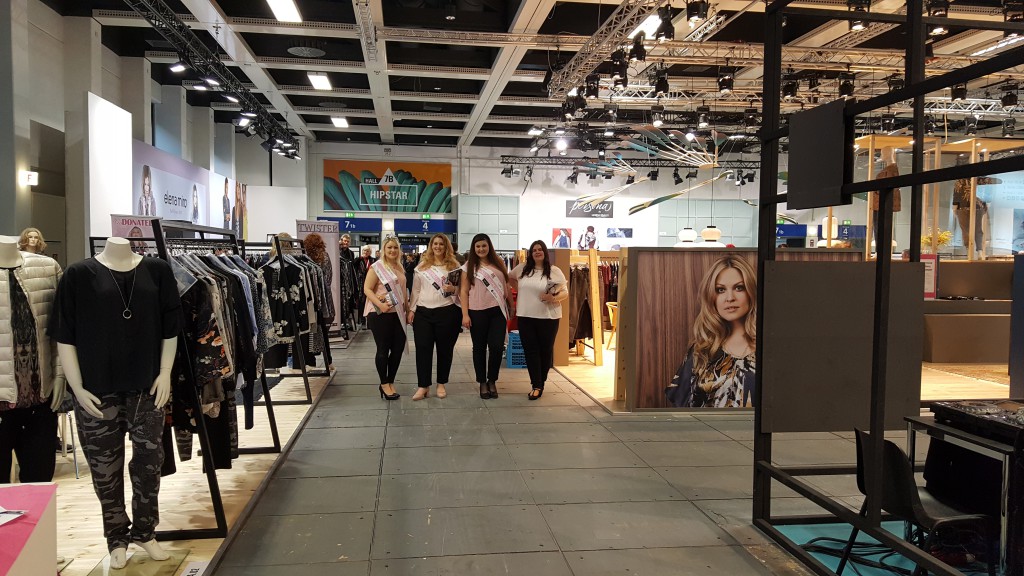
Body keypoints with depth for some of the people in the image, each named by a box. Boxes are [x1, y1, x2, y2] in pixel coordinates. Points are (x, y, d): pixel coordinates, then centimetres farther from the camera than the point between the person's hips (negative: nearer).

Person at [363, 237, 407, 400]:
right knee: (383, 349, 1)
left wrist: (407, 309, 19)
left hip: (398, 314, 6)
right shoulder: (377, 267, -8)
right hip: (380, 314, -6)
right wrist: (380, 304, -25)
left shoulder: (399, 268, 13)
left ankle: (390, 383, 20)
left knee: (398, 348, 6)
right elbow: (367, 289, -13)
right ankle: (384, 384, 15)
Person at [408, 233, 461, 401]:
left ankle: (441, 384, 20)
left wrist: (453, 289, -16)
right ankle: (423, 386, 6)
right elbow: (416, 290, 11)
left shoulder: (454, 265, 3)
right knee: (422, 348, -1)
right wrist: (412, 309, 6)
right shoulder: (422, 266, 10)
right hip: (423, 312, 2)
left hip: (447, 312, -2)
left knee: (445, 348, 6)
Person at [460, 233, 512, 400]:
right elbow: (464, 291, -1)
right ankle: (482, 382, 21)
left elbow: (506, 285, 14)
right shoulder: (468, 266, 1)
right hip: (477, 312, -1)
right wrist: (465, 314, -8)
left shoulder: (499, 263, 8)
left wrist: (511, 305, 11)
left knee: (497, 347, -6)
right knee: (479, 348, 7)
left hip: (498, 311, 1)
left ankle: (492, 380, 15)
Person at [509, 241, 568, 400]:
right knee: (530, 351, 1)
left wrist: (554, 298, -21)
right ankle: (536, 385, 6)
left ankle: (541, 382, 23)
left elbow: (565, 293, -1)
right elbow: (510, 277, 24)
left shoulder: (555, 271, -2)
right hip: (525, 317, 2)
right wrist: (520, 291, 11)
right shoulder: (522, 268, 5)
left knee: (545, 350, 6)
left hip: (548, 318, -2)